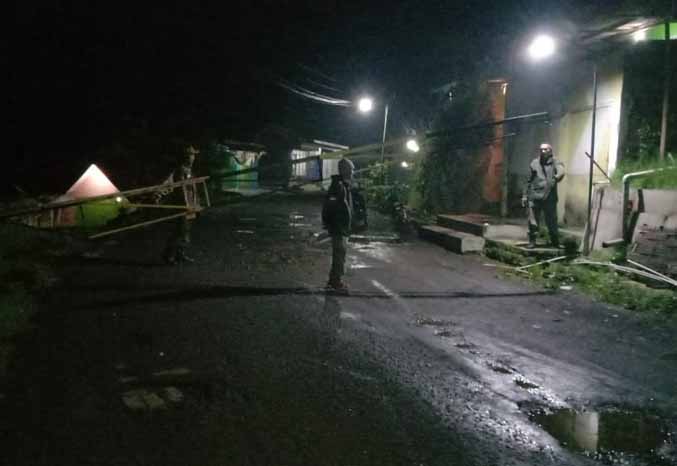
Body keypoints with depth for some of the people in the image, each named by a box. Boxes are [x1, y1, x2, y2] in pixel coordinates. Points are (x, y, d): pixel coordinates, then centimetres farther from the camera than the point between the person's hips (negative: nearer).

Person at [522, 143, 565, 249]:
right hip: (534, 197, 2)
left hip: (549, 197, -2)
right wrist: (525, 195, 14)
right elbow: (529, 180, 16)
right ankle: (532, 241, 13)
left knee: (552, 222, 5)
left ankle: (555, 242, 19)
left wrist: (558, 176, -43)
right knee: (533, 222, 1)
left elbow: (561, 170, -20)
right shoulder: (534, 163, 11)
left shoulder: (555, 162, 2)